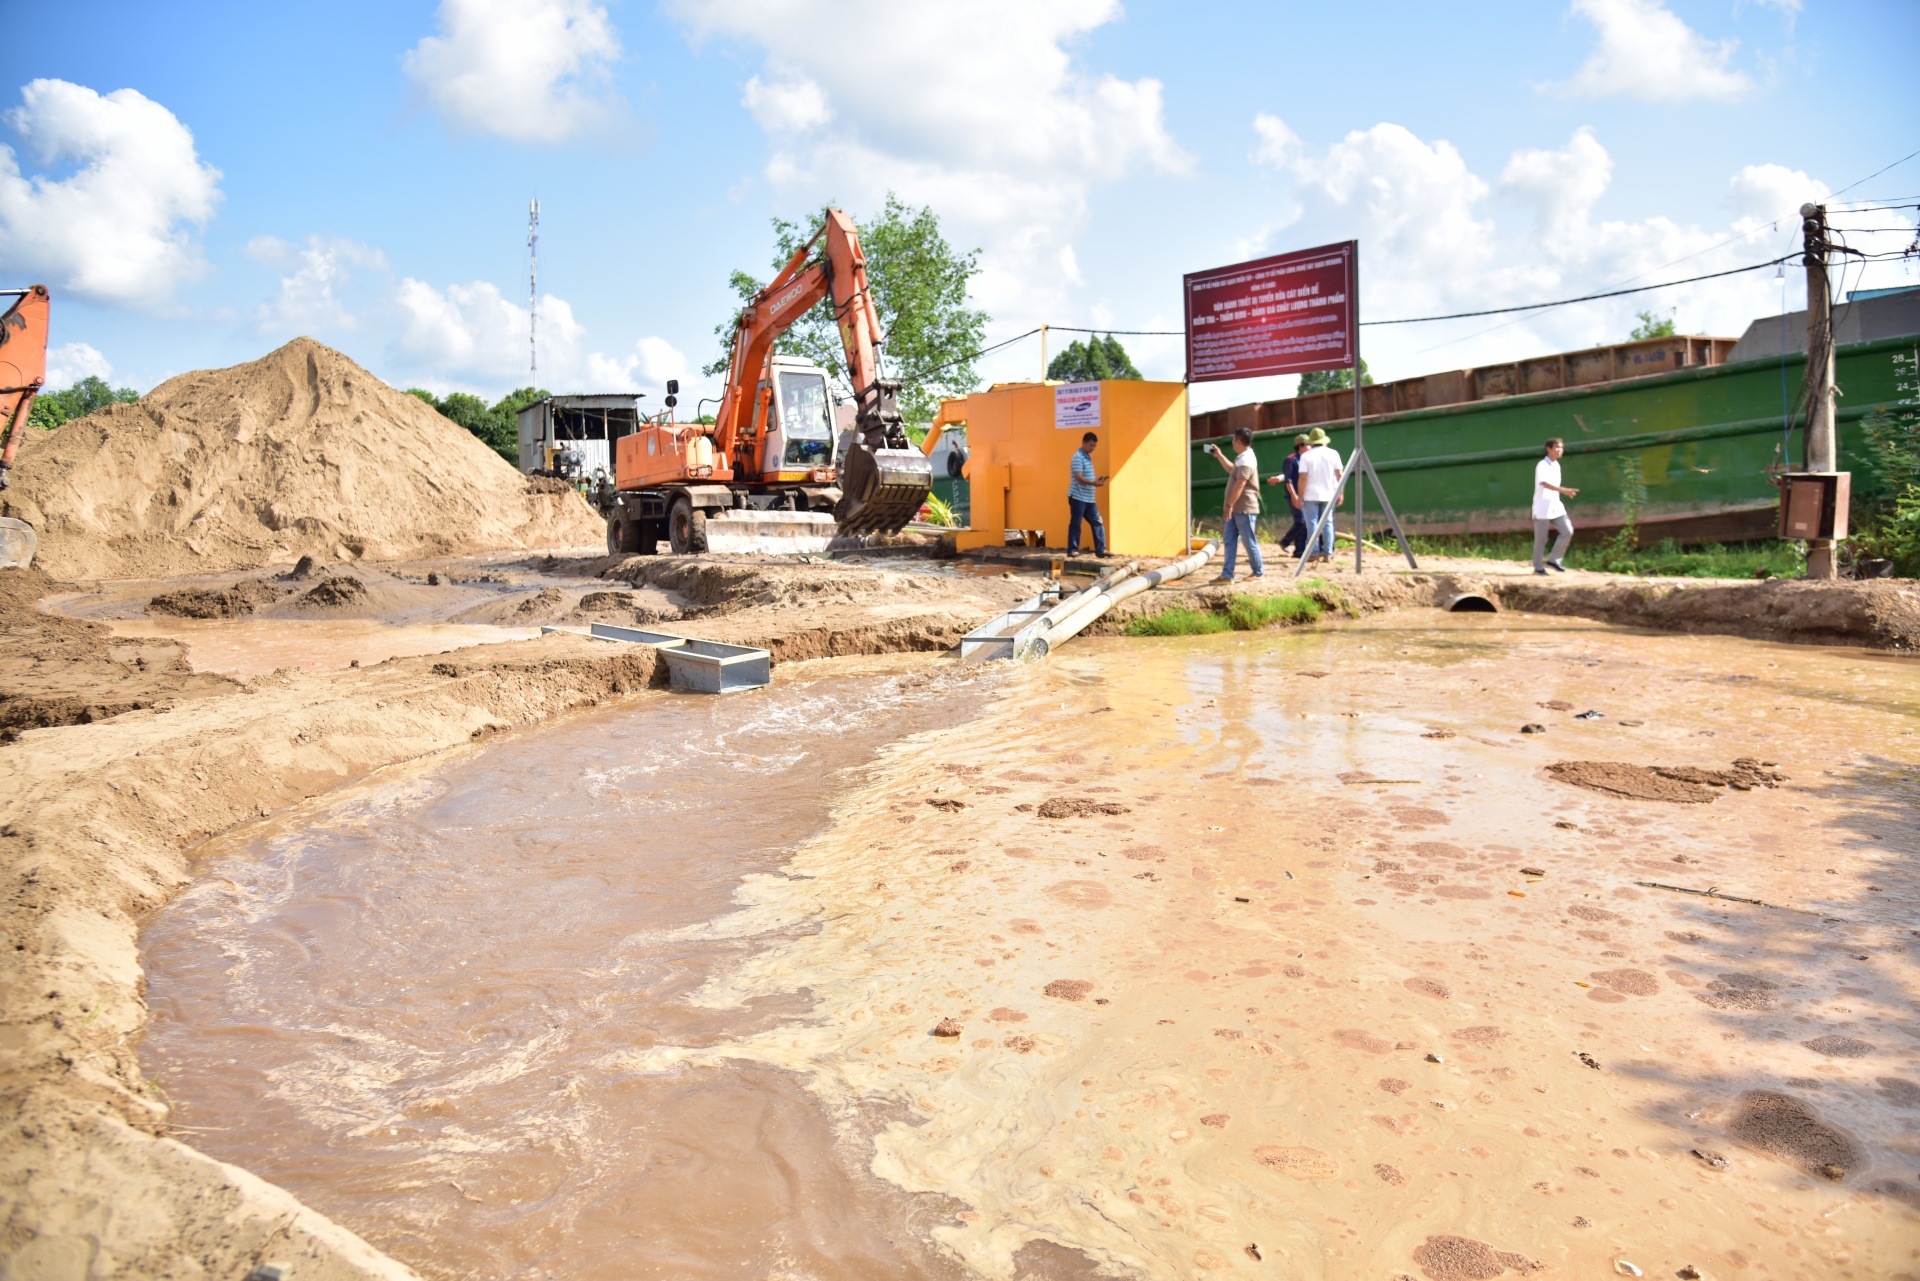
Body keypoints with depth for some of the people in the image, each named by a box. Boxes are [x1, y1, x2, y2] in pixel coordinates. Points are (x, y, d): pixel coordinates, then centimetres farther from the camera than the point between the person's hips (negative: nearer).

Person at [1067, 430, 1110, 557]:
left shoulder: (1088, 457, 16)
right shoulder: (1078, 457, -12)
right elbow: (1079, 477, -21)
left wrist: (1097, 479, 7)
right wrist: (1093, 483, -32)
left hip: (1089, 497, 9)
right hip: (1078, 496, -9)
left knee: (1097, 522, 4)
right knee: (1075, 523, -2)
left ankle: (1101, 550, 6)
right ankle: (1072, 550, 6)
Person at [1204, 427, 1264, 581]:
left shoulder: (1246, 460, -19)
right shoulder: (1242, 458, 14)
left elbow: (1240, 485, -25)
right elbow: (1232, 470, 36)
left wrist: (1229, 505, -25)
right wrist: (1219, 455, 30)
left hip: (1244, 509, -10)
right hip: (1236, 509, 10)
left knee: (1250, 542, 0)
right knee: (1230, 541, 6)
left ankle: (1259, 573, 12)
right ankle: (1227, 574, 5)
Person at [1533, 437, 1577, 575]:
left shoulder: (1557, 465, 13)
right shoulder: (1542, 465, -13)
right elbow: (1545, 483, -29)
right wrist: (1564, 490, -40)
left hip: (1556, 506, 7)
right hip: (1542, 508, -7)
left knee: (1568, 531, -3)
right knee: (1541, 538, -1)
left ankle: (1553, 560, 7)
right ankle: (1538, 567, 9)